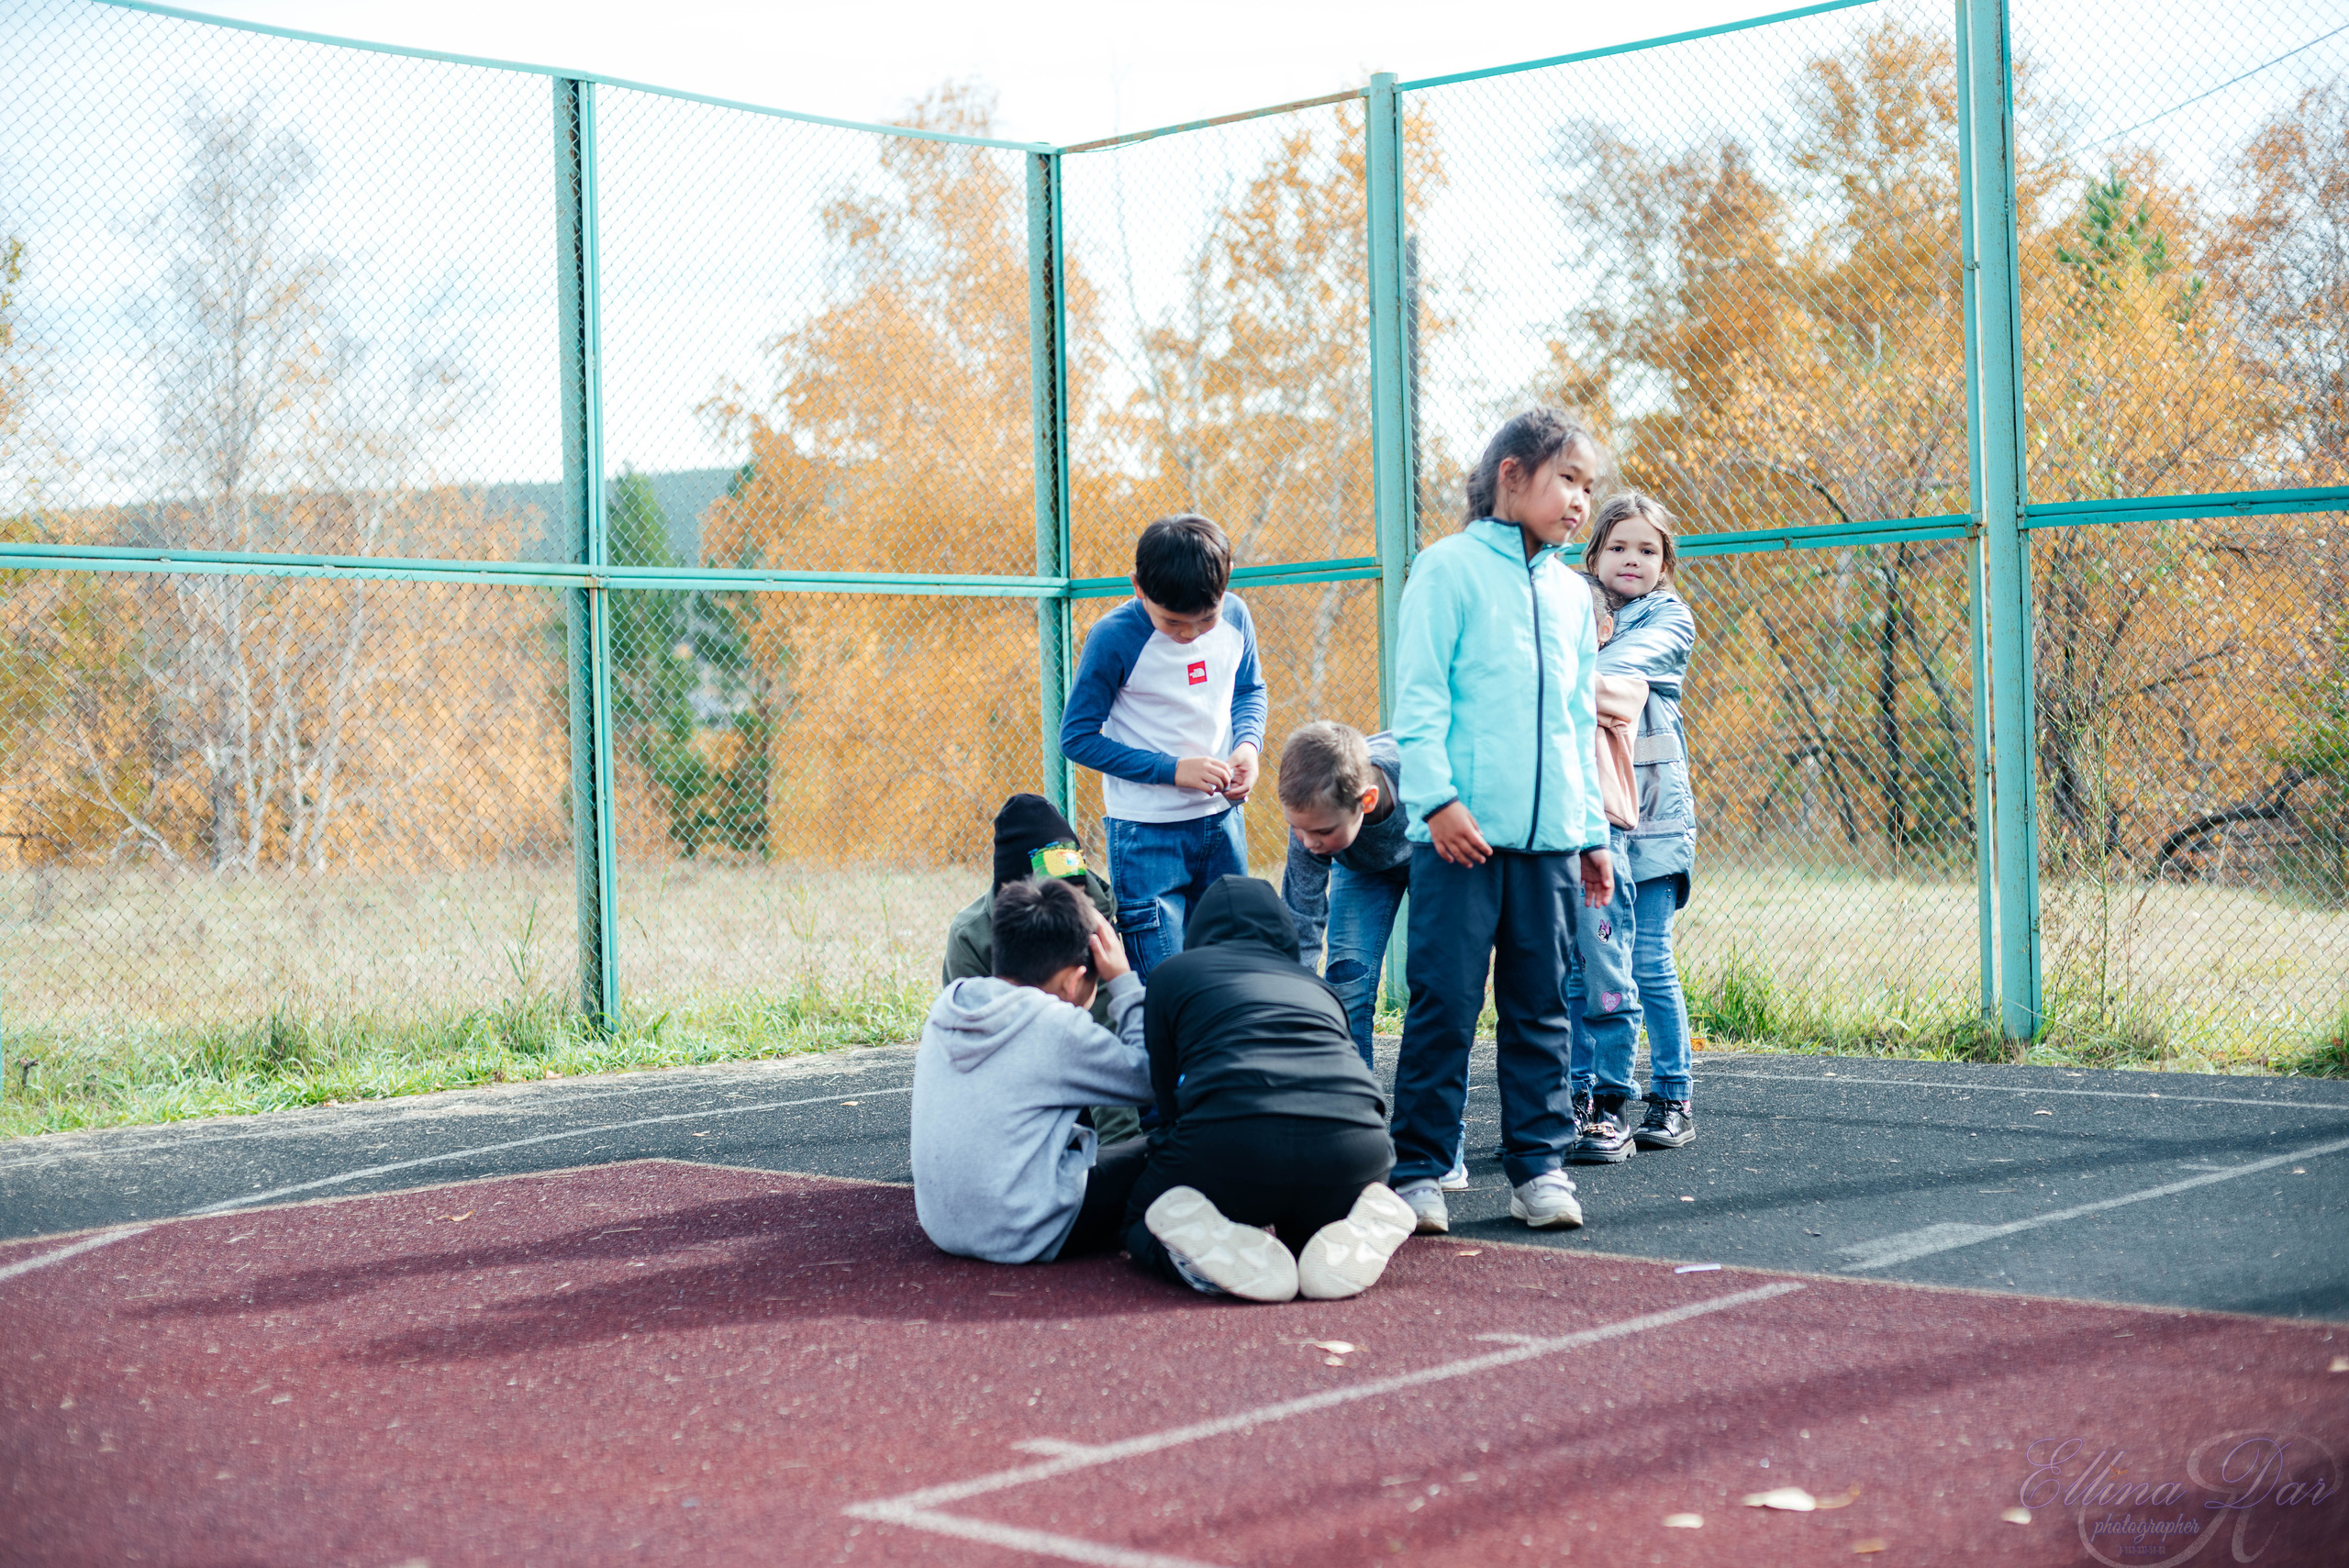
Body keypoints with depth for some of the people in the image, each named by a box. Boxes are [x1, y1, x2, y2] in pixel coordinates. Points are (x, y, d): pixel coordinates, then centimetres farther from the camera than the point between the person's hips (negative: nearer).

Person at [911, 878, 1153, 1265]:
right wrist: (1124, 980, 2)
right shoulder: (1058, 1029, -17)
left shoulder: (945, 1007, 3)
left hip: (942, 1227, 7)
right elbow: (1147, 1075, -3)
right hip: (1023, 1237, -7)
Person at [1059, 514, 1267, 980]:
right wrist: (1172, 770, -18)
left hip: (1222, 819, 5)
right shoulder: (1114, 639, -16)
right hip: (1146, 831, -5)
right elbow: (1077, 737, -11)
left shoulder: (1235, 618, -3)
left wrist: (1248, 742, -7)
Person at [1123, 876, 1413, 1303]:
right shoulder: (1317, 984, 32)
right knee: (1310, 1220, 37)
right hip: (1353, 1148, 4)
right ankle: (1358, 1232, 1)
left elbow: (1168, 1101, 22)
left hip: (1230, 1143, -3)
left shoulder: (1173, 973, 23)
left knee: (1141, 1219, 25)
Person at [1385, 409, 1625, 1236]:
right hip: (1462, 832, -6)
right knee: (1444, 1003, -4)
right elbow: (1419, 697, -6)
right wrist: (1436, 797, -16)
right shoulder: (1450, 568, -1)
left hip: (1548, 835, 6)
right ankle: (1418, 1168, 4)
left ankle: (1539, 1162, 16)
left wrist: (1593, 830, 16)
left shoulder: (1570, 593, 17)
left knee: (1540, 1006, 8)